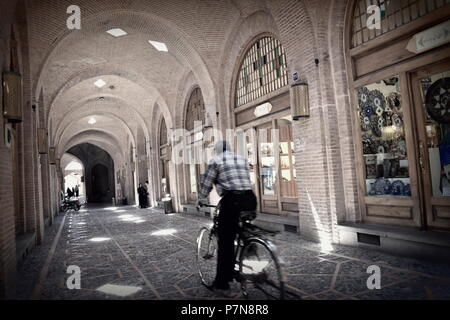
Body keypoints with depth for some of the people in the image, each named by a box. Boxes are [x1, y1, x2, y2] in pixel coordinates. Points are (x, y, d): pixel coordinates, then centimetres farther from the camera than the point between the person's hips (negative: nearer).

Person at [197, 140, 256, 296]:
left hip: (232, 200, -5)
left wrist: (201, 200, 24)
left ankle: (222, 284, 13)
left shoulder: (215, 161, 8)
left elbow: (206, 183, 8)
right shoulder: (242, 159, 22)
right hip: (250, 199, 5)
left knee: (225, 243, 4)